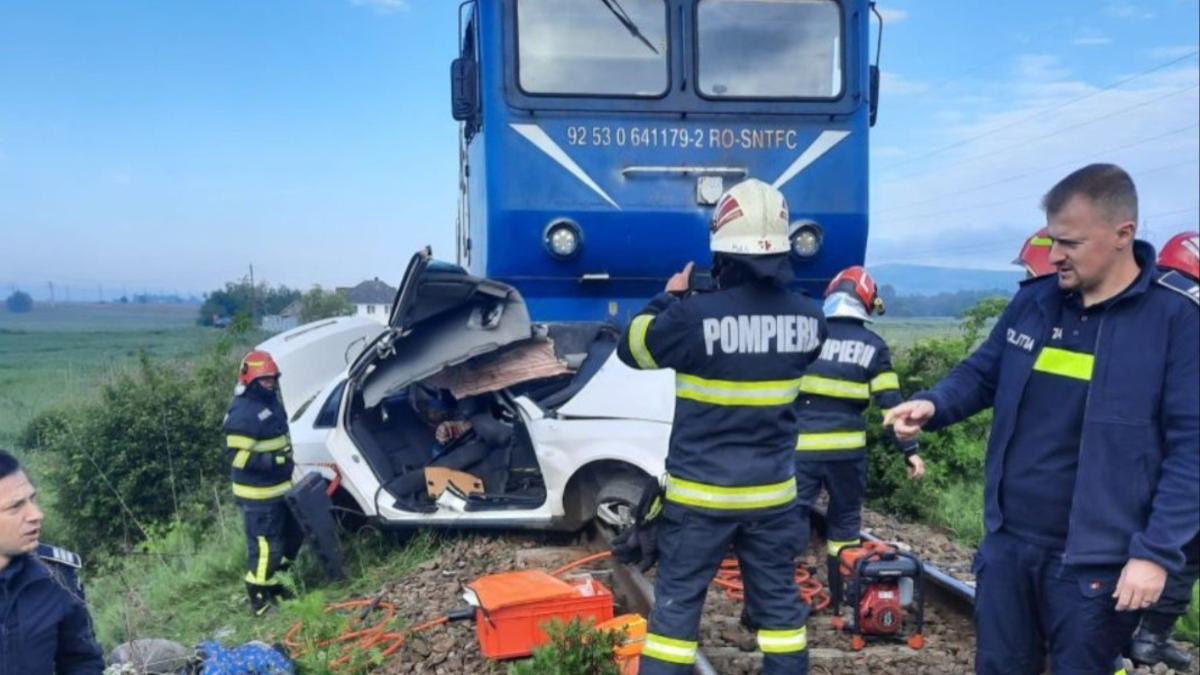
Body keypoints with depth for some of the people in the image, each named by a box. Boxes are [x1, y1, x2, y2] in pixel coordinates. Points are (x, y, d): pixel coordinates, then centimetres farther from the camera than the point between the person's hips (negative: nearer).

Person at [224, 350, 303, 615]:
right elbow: (236, 455, -25)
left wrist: (287, 461, 18)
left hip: (279, 488, 10)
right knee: (264, 546, -6)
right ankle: (260, 599, 7)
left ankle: (275, 582, 37)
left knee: (293, 535, 21)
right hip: (257, 495, -10)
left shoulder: (270, 401, 10)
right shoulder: (242, 413, -21)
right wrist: (274, 461, -30)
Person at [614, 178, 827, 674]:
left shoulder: (695, 315, -19)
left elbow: (632, 349, -3)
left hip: (700, 490, -3)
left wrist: (670, 297, 10)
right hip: (773, 489, 4)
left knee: (677, 602, 7)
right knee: (778, 599, 16)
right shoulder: (808, 317, -6)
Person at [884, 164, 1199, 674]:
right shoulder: (1034, 299, 3)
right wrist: (932, 406, -7)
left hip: (1096, 561, -5)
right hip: (1008, 542, 5)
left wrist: (1157, 552, -16)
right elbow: (982, 372, 14)